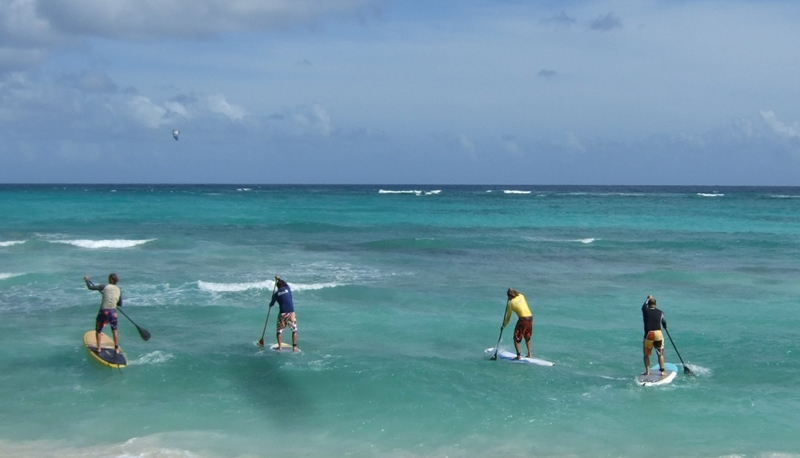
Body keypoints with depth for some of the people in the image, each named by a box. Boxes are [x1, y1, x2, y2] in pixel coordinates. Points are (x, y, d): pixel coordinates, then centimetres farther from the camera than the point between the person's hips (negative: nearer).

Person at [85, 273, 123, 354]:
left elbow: (90, 287, 0)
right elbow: (120, 304, 12)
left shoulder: (105, 287, -7)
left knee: (98, 331, 17)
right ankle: (117, 348, 21)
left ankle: (98, 349, 17)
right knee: (115, 330, 22)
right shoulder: (119, 290, 4)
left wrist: (87, 280, 18)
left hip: (103, 312, -3)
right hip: (113, 312, 3)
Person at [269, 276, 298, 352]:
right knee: (294, 330, 10)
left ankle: (279, 347, 10)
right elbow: (285, 283, 32)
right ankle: (294, 347, 4)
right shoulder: (287, 288, 7)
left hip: (282, 313, -1)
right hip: (291, 312, 1)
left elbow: (272, 304, 17)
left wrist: (270, 304, 40)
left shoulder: (276, 294, 4)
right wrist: (279, 279, 47)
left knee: (279, 330, 14)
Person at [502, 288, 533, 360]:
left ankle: (519, 355, -5)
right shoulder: (521, 296, 9)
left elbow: (508, 318, 5)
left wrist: (503, 326, 17)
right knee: (527, 338, 22)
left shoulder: (511, 303, -1)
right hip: (530, 318, 6)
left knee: (516, 338, 4)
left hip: (523, 319, -6)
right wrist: (512, 290, 43)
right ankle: (529, 354, 22)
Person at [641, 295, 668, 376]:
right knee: (660, 354, 10)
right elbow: (664, 323, 17)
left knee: (646, 354, 13)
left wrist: (648, 299, 43)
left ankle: (647, 371, 9)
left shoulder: (645, 311, 1)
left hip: (648, 334, -1)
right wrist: (665, 327, 41)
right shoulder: (660, 312, 4)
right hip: (658, 334, 1)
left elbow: (644, 305, 25)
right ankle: (662, 371, 7)